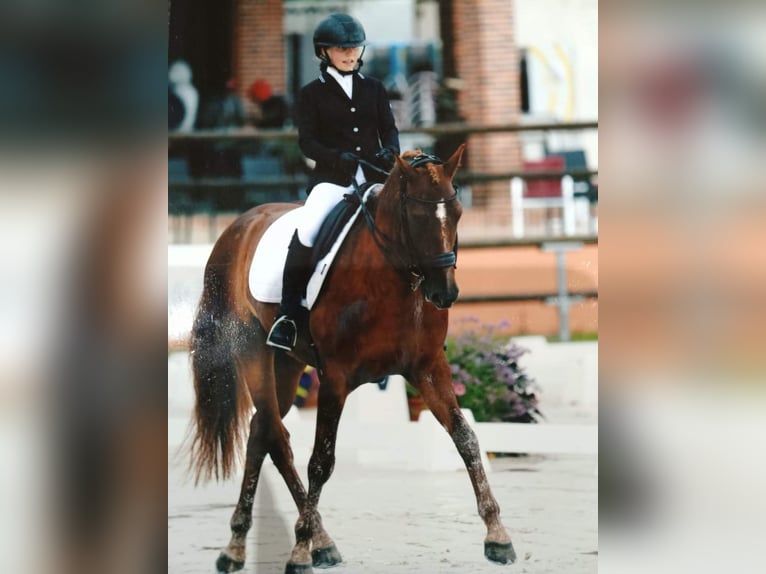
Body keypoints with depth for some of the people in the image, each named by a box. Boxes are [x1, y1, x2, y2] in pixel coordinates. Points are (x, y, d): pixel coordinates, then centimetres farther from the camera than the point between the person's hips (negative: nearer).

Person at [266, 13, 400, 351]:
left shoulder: (373, 89, 15)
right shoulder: (313, 93, 6)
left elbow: (389, 129, 12)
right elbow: (307, 141, 0)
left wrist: (390, 151, -11)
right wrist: (337, 157, -18)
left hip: (374, 177, 3)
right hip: (332, 179, -3)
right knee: (306, 233, -26)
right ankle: (288, 315, -16)